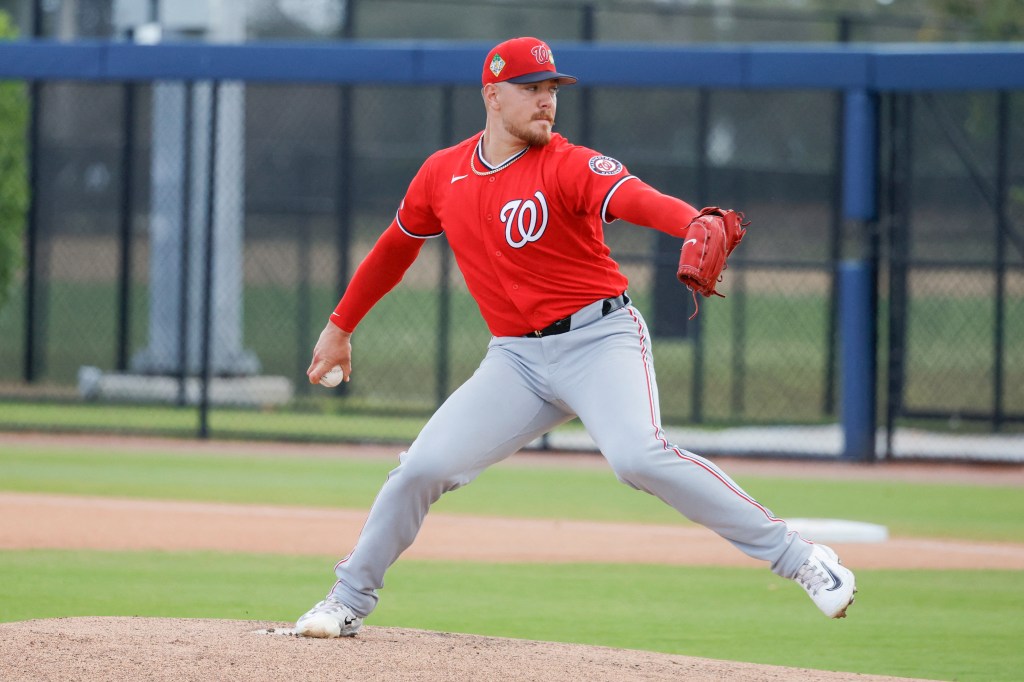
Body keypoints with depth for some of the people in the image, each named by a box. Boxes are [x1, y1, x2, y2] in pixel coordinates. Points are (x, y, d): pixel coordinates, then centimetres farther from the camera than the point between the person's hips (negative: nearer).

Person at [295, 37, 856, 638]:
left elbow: (636, 198, -31)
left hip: (601, 339, -5)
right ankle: (349, 600, 16)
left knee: (639, 456, -28)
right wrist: (340, 327, 30)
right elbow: (396, 247, 24)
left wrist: (698, 224, -53)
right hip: (516, 358, 5)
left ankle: (800, 559, -23)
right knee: (421, 469, -4)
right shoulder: (442, 174, 6)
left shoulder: (569, 166, -10)